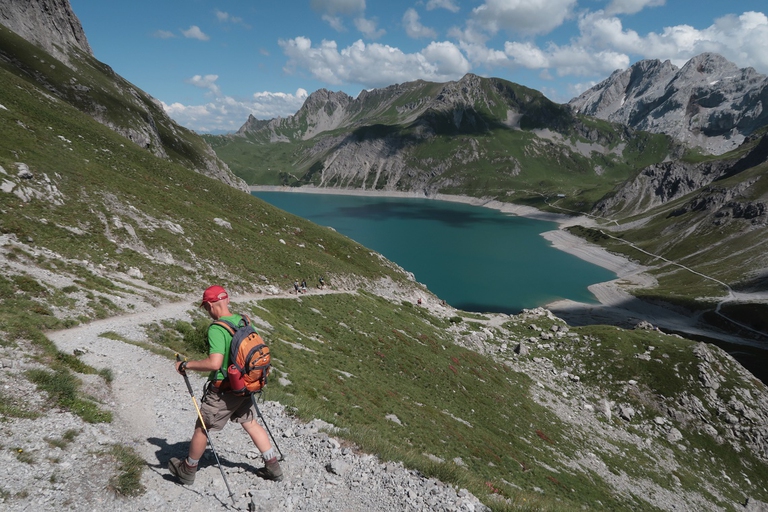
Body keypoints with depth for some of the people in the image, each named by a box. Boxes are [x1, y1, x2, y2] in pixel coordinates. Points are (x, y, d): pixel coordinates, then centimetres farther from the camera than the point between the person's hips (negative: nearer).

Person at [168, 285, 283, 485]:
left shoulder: (217, 329, -24)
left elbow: (214, 363, -33)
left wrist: (185, 365, -21)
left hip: (223, 391, -7)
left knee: (202, 428, 15)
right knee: (251, 424, 21)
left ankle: (187, 471, 36)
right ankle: (273, 467, 27)